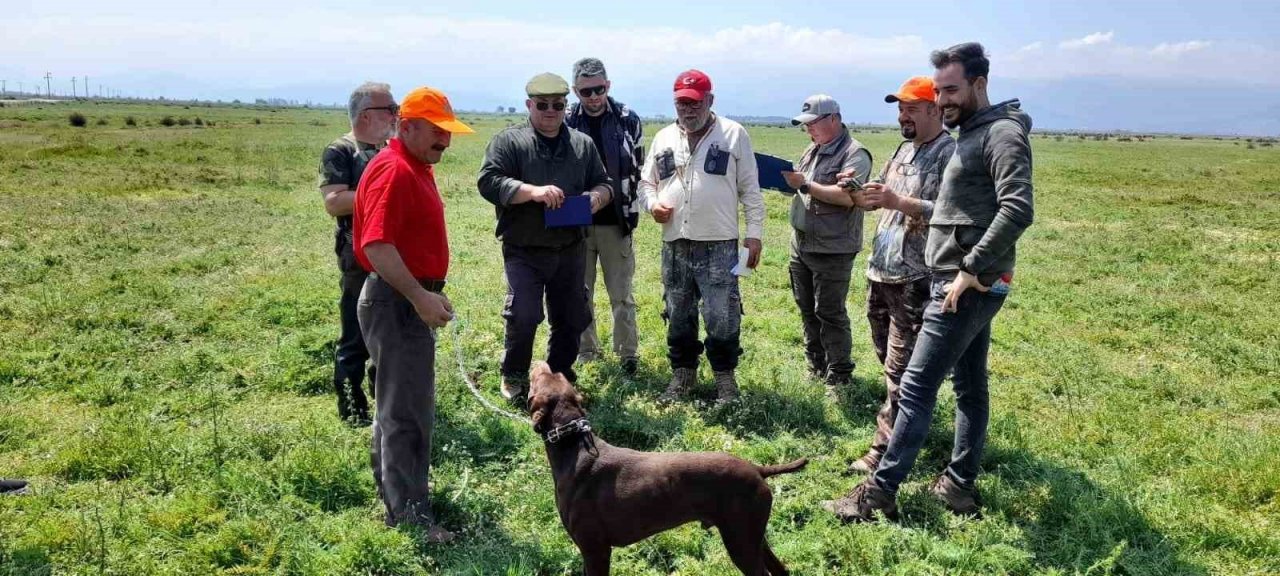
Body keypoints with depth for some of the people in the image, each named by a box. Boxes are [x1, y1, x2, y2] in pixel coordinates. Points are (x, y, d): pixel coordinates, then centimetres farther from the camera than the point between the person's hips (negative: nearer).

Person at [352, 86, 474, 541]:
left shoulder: (417, 167, 14)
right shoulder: (393, 170, -17)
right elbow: (376, 245, -27)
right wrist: (419, 296, -29)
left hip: (411, 300, 10)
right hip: (396, 301, -10)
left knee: (401, 403, 18)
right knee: (407, 411, -5)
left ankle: (393, 492, 31)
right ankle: (411, 514, 3)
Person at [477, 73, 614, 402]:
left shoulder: (583, 144, 10)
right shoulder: (508, 141, -3)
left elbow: (605, 183, 15)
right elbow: (489, 182, -14)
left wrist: (597, 196, -9)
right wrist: (533, 191, -27)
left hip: (570, 251, 5)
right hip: (524, 251, -4)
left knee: (572, 318, 12)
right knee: (523, 316, -11)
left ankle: (560, 377, 31)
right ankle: (514, 378, 14)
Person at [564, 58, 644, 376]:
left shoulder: (628, 120, -1)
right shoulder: (565, 122, -1)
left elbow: (638, 169, 6)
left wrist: (633, 210, 3)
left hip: (616, 224, -1)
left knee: (621, 295, 5)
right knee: (580, 295, 9)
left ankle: (628, 354, 16)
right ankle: (586, 354, 22)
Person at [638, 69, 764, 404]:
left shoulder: (734, 135, 0)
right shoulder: (663, 138, 11)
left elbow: (750, 189, 1)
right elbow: (646, 182, 18)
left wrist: (754, 234, -4)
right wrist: (652, 204, -4)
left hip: (719, 244, -4)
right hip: (675, 245, 4)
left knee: (722, 316, -2)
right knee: (678, 315, 12)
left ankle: (725, 376, 16)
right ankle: (683, 373, 26)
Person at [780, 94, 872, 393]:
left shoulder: (855, 154, -14)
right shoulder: (812, 150, 13)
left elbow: (847, 197, -26)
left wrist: (805, 184, -22)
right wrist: (788, 178, -3)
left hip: (832, 250, -8)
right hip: (801, 245, 9)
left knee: (830, 314, -3)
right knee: (807, 309, 16)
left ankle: (839, 379, 7)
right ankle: (816, 367, 29)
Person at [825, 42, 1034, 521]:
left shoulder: (1002, 133, -14)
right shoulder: (971, 135, 17)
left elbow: (1018, 209, -26)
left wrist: (971, 270, -24)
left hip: (967, 287, -10)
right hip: (963, 284, 10)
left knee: (916, 387, -8)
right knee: (969, 387, 14)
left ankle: (880, 492, -2)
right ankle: (961, 486, 24)